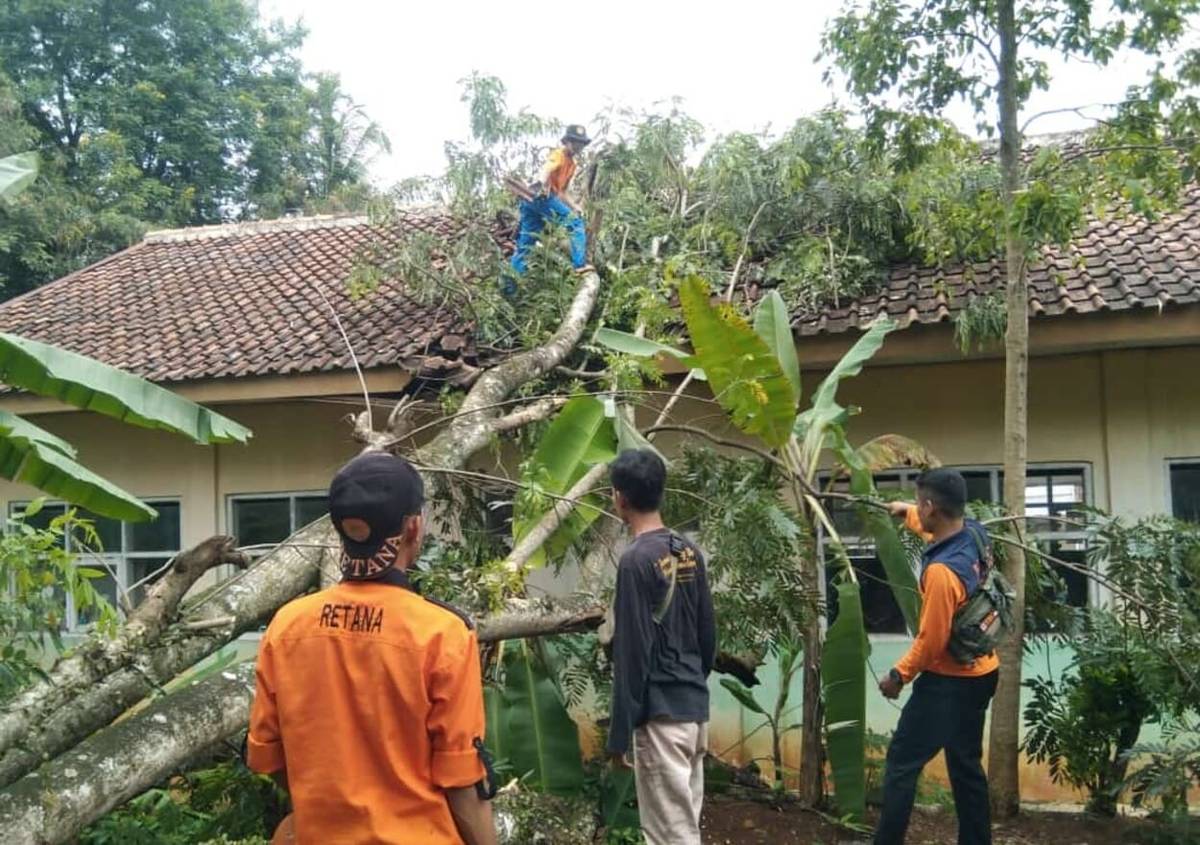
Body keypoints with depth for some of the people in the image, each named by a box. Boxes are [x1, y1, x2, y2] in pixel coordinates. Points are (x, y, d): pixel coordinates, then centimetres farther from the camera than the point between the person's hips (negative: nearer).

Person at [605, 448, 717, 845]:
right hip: (696, 708, 8)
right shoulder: (691, 553, 7)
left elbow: (632, 654, -16)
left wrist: (619, 733, -11)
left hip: (660, 713, -8)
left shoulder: (636, 560, -15)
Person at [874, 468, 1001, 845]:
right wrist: (907, 514, 27)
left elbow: (931, 640, -22)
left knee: (901, 763, 1)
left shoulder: (942, 571, -29)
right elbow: (942, 527, 23)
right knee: (967, 766, 18)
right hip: (980, 673, 9)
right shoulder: (975, 534, -5)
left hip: (948, 682, -9)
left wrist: (899, 674, -9)